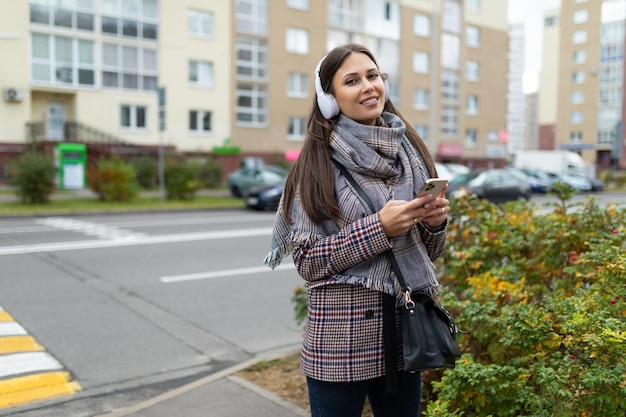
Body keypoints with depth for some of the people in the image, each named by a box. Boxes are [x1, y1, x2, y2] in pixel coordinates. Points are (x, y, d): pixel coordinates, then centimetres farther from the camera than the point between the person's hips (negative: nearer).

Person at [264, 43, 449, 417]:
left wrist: (435, 222, -9)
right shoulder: (317, 163, -8)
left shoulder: (410, 149, 5)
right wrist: (379, 228, -19)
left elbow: (428, 250, 13)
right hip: (342, 338, -4)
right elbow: (307, 260, -10)